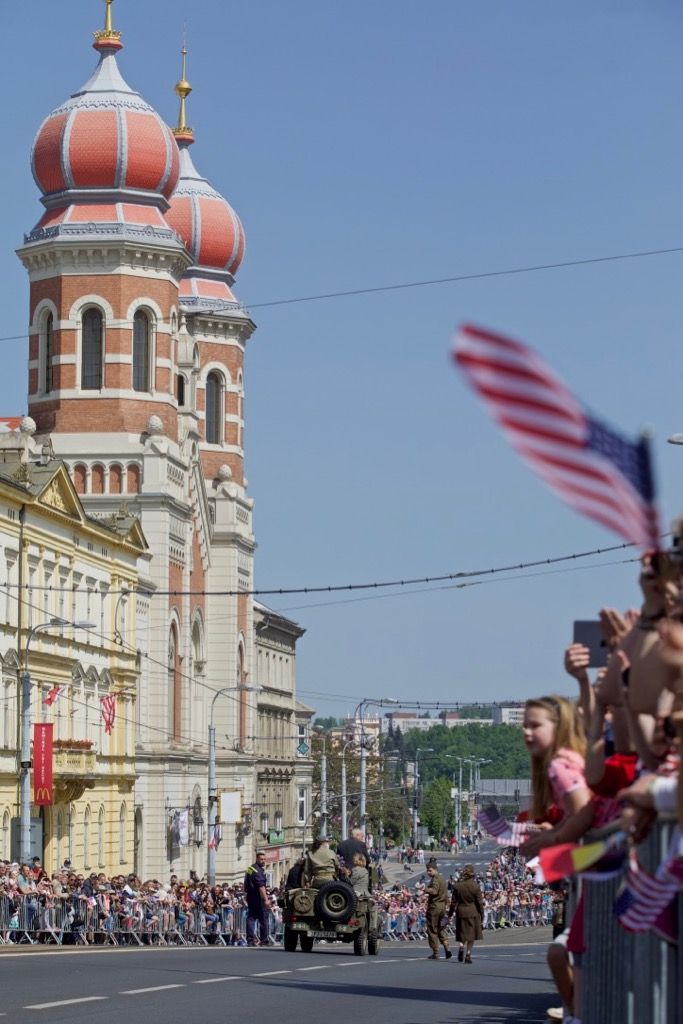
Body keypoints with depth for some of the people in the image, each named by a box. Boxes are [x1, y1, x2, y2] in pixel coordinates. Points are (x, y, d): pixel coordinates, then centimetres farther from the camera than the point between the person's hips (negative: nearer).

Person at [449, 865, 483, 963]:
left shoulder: (457, 886, -4)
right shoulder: (475, 886, -10)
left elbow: (453, 902, 1)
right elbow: (479, 902, -6)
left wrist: (450, 914, 10)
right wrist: (482, 913, 5)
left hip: (461, 912, 1)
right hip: (473, 912, -1)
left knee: (463, 934, 15)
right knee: (471, 936, 8)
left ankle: (462, 946, -13)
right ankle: (468, 955, 6)